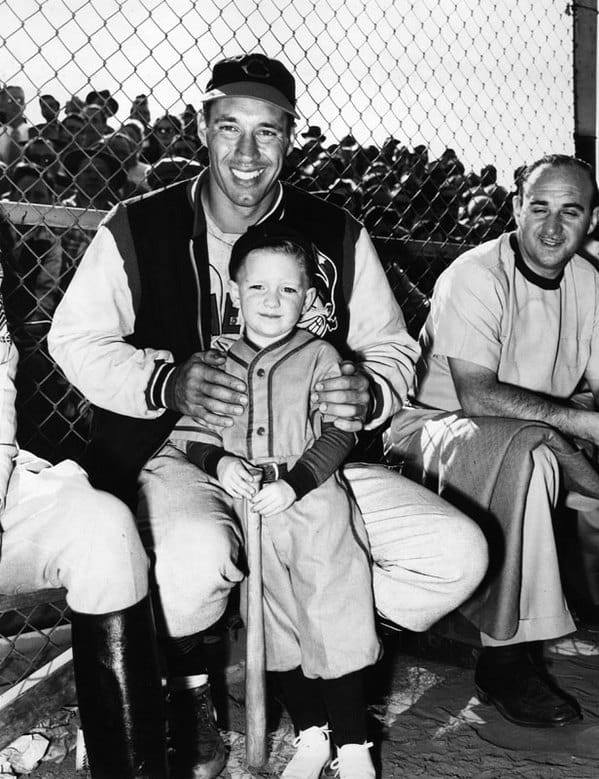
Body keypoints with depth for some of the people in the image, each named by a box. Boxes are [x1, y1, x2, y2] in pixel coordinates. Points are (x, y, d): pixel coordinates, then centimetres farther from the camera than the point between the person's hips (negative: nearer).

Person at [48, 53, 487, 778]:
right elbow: (74, 338, -1)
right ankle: (183, 685, 0)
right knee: (198, 555, -38)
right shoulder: (137, 228, -3)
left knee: (458, 555, -12)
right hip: (178, 452, -3)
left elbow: (393, 346, 9)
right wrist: (167, 381, -20)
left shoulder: (338, 234, 3)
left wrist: (370, 392, -16)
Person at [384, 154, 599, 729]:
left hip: (533, 444, 7)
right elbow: (478, 396, -28)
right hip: (434, 428, -7)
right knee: (528, 447, -36)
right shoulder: (477, 276, -17)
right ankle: (505, 658, -26)